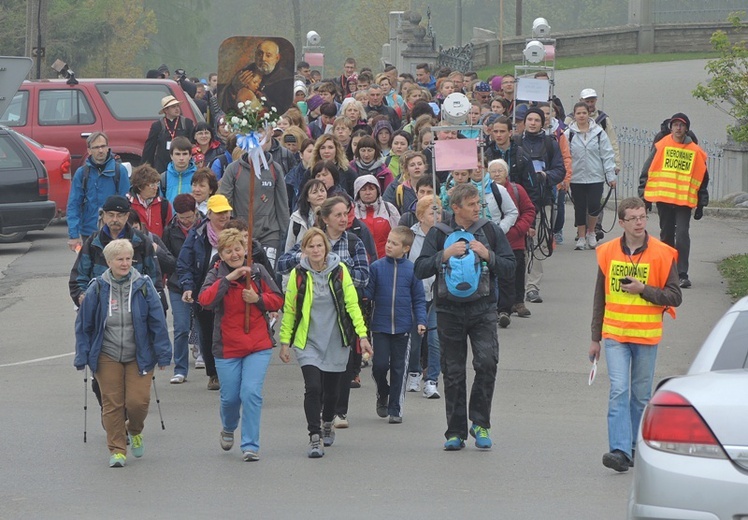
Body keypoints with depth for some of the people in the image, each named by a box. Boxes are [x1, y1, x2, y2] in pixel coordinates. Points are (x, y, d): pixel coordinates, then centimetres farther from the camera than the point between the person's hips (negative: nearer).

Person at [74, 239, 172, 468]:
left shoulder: (143, 286, -6)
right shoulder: (97, 289, -5)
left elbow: (158, 322, -1)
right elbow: (83, 326, 2)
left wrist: (163, 355, -2)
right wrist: (82, 357, 2)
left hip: (139, 356, 0)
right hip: (107, 357, 0)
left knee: (138, 401, -6)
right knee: (112, 404, 1)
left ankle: (134, 431, 26)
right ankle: (117, 450, 13)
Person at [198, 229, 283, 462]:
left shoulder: (258, 271, 2)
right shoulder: (216, 275, -3)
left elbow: (278, 300, 6)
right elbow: (204, 299, -22)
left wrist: (258, 299, -13)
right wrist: (228, 278, -28)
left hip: (258, 346, 0)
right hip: (227, 347, 0)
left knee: (251, 393, -13)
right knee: (230, 397, 8)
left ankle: (250, 446, -4)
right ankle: (228, 429, 42)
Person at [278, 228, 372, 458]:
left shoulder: (340, 271, -3)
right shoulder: (298, 274, -3)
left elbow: (352, 304, -2)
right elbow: (289, 310, 4)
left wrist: (362, 335, -8)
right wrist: (285, 342, 2)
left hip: (335, 341, 1)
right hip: (308, 342, -1)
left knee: (331, 389, 11)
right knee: (313, 388, -16)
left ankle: (327, 424, 40)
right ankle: (315, 437, -10)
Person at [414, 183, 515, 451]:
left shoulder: (491, 231, 6)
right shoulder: (438, 234, 3)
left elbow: (509, 267, 4)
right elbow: (420, 270, -3)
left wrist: (487, 255, -11)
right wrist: (445, 255, -15)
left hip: (483, 309, 0)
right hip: (449, 309, 0)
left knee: (487, 362, -17)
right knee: (453, 372, 4)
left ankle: (480, 423, -2)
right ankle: (456, 431, 13)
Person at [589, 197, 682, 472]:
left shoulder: (662, 254, -3)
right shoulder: (608, 252, 4)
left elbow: (674, 297, -4)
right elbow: (600, 299, 12)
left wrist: (643, 289, -17)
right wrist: (595, 338, 14)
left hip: (647, 336, -1)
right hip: (615, 335, 1)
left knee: (641, 395, 9)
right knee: (619, 391, -11)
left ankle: (636, 447, 22)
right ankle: (620, 450, -17)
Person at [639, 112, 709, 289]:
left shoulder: (696, 152, 3)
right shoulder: (661, 146, 2)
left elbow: (702, 179, 9)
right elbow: (647, 170, 6)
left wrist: (701, 205, 8)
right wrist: (644, 195, 2)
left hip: (685, 200, -1)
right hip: (663, 198, 1)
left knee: (682, 235, -11)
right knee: (666, 235, 11)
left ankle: (682, 274, -11)